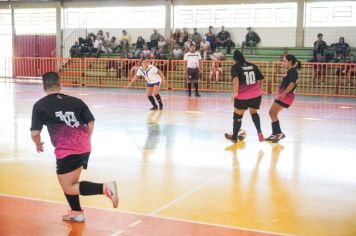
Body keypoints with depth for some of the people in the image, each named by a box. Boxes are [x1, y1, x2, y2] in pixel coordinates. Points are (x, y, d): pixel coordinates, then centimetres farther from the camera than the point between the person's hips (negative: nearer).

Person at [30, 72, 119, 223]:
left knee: (68, 188, 4)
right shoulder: (75, 101, 13)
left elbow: (35, 133, 1)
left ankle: (105, 188, -15)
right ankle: (76, 213, 33)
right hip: (84, 148, 6)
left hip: (67, 151, -6)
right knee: (70, 182, 26)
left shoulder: (40, 105, 4)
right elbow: (91, 121, 11)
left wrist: (38, 144, 22)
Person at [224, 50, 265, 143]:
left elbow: (235, 78, -20)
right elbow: (261, 78, 13)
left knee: (238, 116, 13)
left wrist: (236, 91, -24)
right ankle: (259, 132, 9)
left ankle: (234, 137, 27)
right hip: (257, 95, 4)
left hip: (243, 96, -4)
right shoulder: (253, 65, 11)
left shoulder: (235, 67, -2)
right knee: (254, 113, 27)